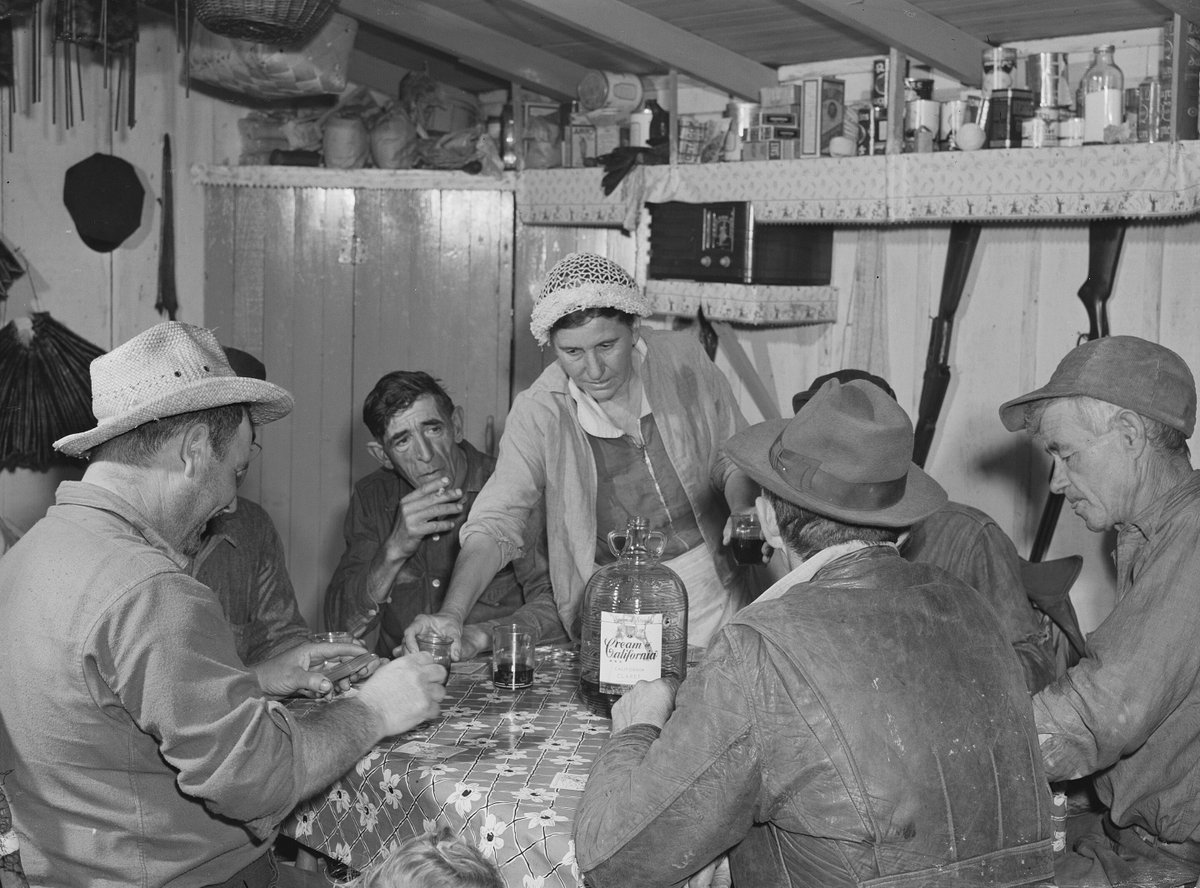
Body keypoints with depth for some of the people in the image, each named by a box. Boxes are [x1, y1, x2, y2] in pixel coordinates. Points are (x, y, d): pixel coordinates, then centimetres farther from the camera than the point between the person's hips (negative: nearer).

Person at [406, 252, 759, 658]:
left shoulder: (683, 359, -5)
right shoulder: (537, 412, -9)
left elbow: (733, 459, 7)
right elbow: (494, 525, -14)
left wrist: (744, 512, -14)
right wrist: (451, 617, -29)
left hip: (713, 583, 0)